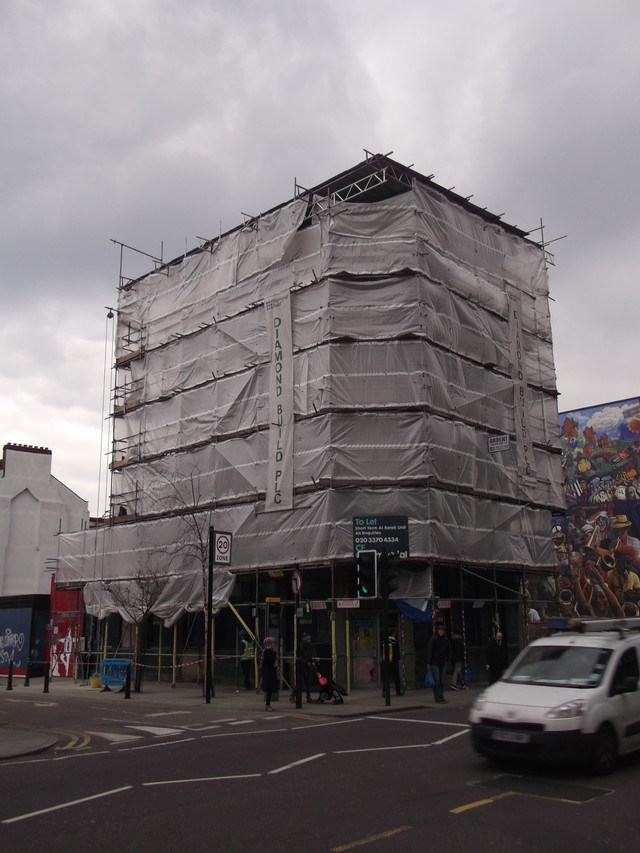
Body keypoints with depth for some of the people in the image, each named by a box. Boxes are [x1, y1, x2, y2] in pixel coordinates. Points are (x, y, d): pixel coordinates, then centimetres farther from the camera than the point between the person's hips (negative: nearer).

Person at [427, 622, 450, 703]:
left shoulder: (446, 640, 6)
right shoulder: (433, 639, -10)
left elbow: (449, 650, 18)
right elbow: (429, 651, -11)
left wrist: (447, 660, 10)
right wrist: (428, 662, -13)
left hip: (442, 663, 5)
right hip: (434, 662, -5)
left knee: (441, 680, 9)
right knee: (436, 680, -8)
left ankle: (441, 697, 15)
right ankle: (437, 698, -6)